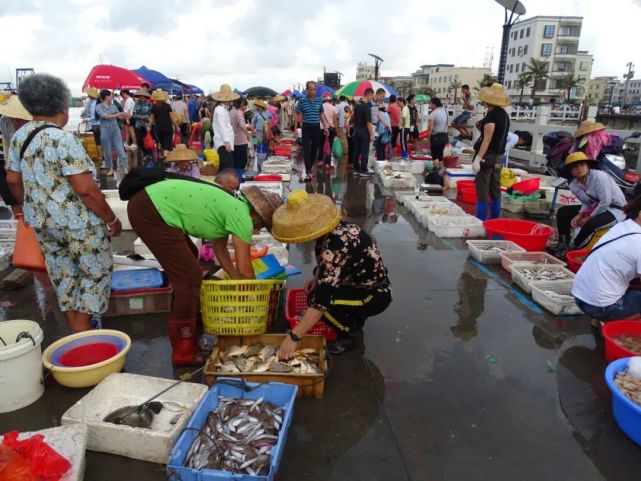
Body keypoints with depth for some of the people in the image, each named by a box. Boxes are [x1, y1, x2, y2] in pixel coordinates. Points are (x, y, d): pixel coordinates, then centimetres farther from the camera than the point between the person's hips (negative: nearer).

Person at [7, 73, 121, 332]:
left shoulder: (19, 136, 5)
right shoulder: (63, 139, -21)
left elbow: (13, 180, 13)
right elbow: (85, 189, -24)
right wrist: (111, 220, -15)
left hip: (41, 221, 8)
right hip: (77, 222, -8)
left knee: (63, 275, 19)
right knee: (95, 272, 10)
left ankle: (75, 329, 31)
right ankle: (83, 332, 14)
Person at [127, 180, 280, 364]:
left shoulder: (231, 207, 17)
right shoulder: (242, 215, -9)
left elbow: (220, 249, 25)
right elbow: (244, 268, -5)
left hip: (147, 202, 11)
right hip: (151, 211, -11)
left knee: (187, 258, 27)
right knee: (189, 277, -6)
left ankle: (182, 319, 44)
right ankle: (185, 353, 5)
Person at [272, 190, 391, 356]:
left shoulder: (335, 248, -35)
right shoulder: (332, 228, -8)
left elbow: (321, 300, -34)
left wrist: (293, 336, -29)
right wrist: (317, 278, -2)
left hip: (375, 295, -9)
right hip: (364, 282, 9)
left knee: (317, 298, -23)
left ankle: (349, 332, 1)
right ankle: (355, 318, 24)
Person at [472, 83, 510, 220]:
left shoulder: (492, 115, -15)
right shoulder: (505, 115, 10)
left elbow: (487, 139, -20)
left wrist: (478, 159, -23)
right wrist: (483, 128, 15)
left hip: (487, 156, -9)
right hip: (499, 156, 9)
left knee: (482, 190, -4)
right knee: (495, 188, 13)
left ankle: (481, 220, -2)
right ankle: (495, 219, 21)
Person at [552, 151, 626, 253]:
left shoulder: (599, 176, -25)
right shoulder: (573, 186, -4)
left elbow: (606, 201, -24)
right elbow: (586, 203, 6)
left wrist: (590, 217, -17)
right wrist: (580, 215, -12)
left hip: (615, 209, -8)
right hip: (595, 207, 8)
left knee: (591, 224, -35)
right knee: (563, 212, 3)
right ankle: (563, 244, 6)